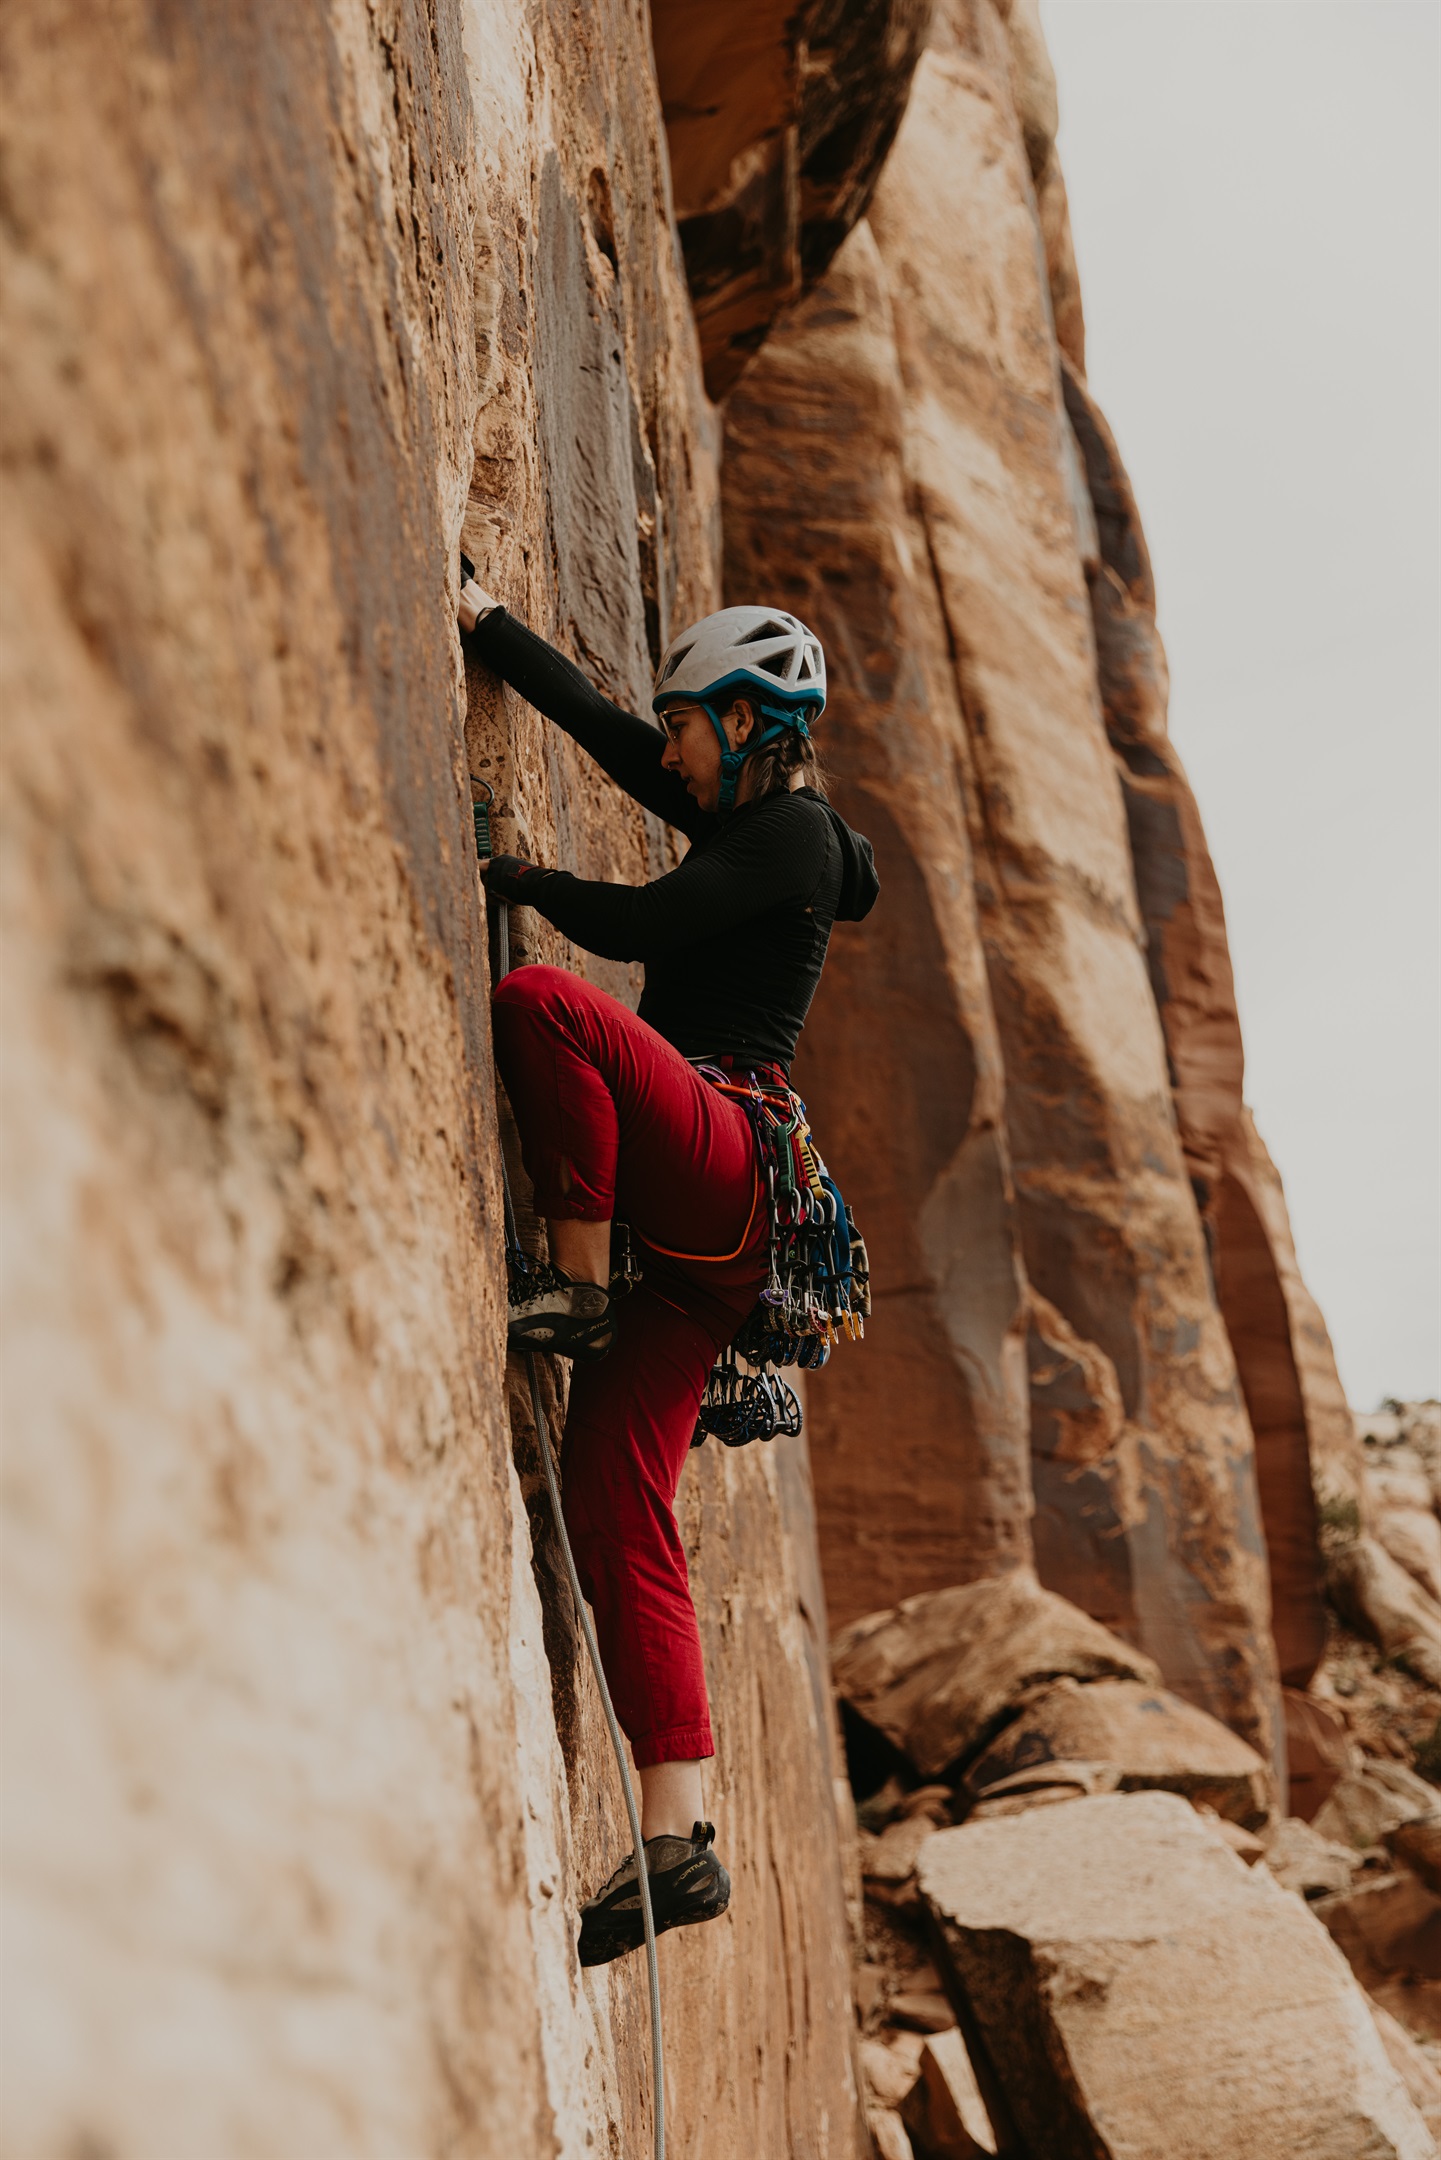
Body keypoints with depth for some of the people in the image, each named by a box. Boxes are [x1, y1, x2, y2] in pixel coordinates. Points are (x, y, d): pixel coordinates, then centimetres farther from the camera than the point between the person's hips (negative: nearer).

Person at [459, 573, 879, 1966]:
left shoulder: (790, 831, -1)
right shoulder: (745, 820, 24)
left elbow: (640, 925, -13)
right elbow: (595, 721, 28)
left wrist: (512, 877, 2)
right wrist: (475, 616, 30)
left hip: (720, 1170, -9)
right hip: (699, 1220, 9)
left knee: (541, 1004, -26)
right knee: (614, 1501, -2)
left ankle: (575, 1282, -18)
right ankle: (677, 1841, -7)